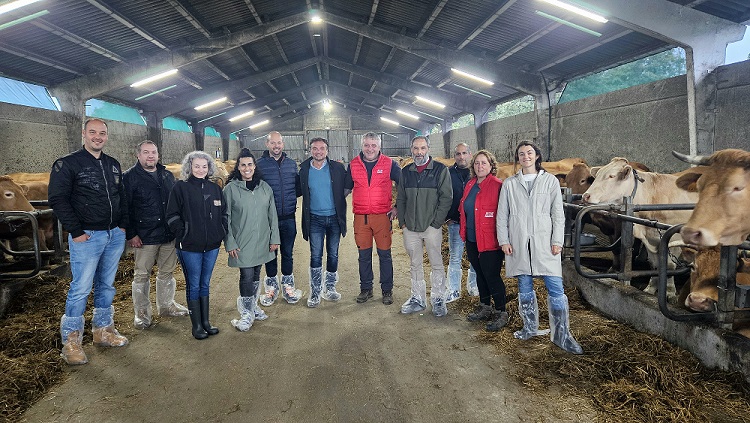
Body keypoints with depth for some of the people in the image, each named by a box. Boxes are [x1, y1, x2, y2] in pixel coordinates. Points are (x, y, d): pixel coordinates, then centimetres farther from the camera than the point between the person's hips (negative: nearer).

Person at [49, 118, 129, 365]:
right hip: (87, 237, -5)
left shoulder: (113, 165, 12)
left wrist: (123, 225, 8)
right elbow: (58, 200, -10)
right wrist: (76, 231, -14)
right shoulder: (67, 164, -5)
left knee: (106, 286, 14)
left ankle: (103, 330, 27)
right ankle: (71, 341, 12)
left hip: (115, 235, 6)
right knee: (81, 289, -2)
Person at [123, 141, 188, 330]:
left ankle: (166, 305, 30)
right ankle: (141, 312, 19)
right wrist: (131, 234, -12)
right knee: (141, 275, 5)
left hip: (169, 235, 5)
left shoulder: (168, 175, 11)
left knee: (167, 272, 14)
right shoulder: (129, 177, -4)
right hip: (144, 236, -5)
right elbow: (125, 208, -7)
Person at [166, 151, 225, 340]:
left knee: (205, 284, 14)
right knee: (193, 285, 5)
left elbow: (222, 213, 14)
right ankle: (197, 325, 16)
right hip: (189, 247, -4)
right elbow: (172, 215, -6)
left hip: (212, 245, 4)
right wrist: (182, 236, -11)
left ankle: (206, 321, 25)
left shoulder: (215, 188, 8)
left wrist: (222, 233, 4)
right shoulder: (180, 187, -5)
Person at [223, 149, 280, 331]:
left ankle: (253, 307, 31)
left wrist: (274, 238, 3)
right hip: (242, 243, -4)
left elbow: (272, 214, 8)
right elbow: (226, 218, -3)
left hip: (262, 242, 4)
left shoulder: (264, 187, 6)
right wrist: (230, 243, -8)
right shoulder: (230, 189, -4)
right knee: (247, 276, -6)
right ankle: (247, 314, 9)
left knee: (256, 275, 15)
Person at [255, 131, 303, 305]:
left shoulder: (292, 164, 8)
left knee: (288, 253, 11)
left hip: (288, 218, 2)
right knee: (270, 253, 10)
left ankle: (288, 286, 26)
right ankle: (271, 287, 25)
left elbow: (298, 189, 13)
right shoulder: (259, 164, -3)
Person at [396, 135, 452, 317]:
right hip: (410, 227, 4)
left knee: (437, 264, 5)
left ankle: (438, 299, 18)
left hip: (432, 227, -4)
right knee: (415, 265, 13)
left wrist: (436, 222, -11)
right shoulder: (406, 172, 10)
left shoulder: (440, 170, -3)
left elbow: (446, 198, -6)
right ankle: (418, 298, 25)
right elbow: (400, 199, 15)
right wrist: (402, 221, 7)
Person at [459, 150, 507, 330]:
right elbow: (463, 209, 18)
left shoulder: (498, 186, -12)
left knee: (492, 276, -2)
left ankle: (501, 313, 14)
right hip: (472, 240, 8)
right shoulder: (470, 185, 11)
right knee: (480, 274, 18)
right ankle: (484, 308, 33)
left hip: (490, 241, -7)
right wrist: (464, 232, 14)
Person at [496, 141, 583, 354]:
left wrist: (557, 241, -4)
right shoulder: (509, 184, 8)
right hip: (519, 244, 2)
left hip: (544, 243, -1)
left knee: (556, 288, -4)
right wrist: (503, 240, 0)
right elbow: (502, 215, 8)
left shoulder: (550, 181, 6)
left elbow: (558, 214, 4)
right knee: (524, 287, 11)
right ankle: (530, 327, 27)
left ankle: (561, 335, 7)